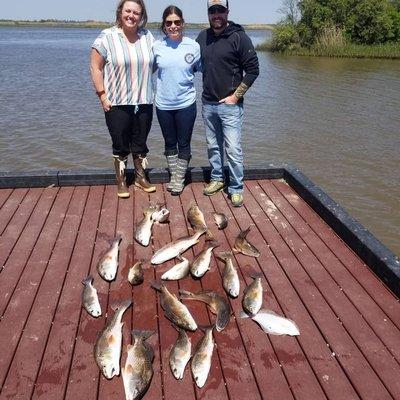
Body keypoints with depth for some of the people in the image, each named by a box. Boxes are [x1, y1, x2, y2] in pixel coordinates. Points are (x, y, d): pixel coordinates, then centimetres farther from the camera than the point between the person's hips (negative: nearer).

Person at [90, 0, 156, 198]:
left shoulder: (147, 36, 5)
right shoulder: (107, 37, -6)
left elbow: (153, 64, 16)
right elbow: (95, 67, -5)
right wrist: (102, 95, -9)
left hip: (143, 102, 3)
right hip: (117, 104, -3)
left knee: (140, 144, 13)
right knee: (120, 145, 7)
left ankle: (140, 177, 30)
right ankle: (121, 182, 22)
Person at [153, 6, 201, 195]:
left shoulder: (193, 46, -5)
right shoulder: (157, 47, -2)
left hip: (186, 104, -2)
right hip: (163, 104, 2)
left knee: (184, 144, 7)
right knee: (170, 143, 14)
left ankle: (180, 178, 23)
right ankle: (173, 176, 30)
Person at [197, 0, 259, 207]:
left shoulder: (239, 37, -8)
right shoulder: (202, 37, 7)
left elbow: (253, 70, -8)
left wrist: (235, 96, -11)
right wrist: (205, 91, 7)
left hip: (230, 104, -5)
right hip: (208, 103, 5)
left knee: (233, 149, -5)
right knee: (213, 146, 15)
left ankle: (236, 188, 8)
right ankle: (217, 179, 32)